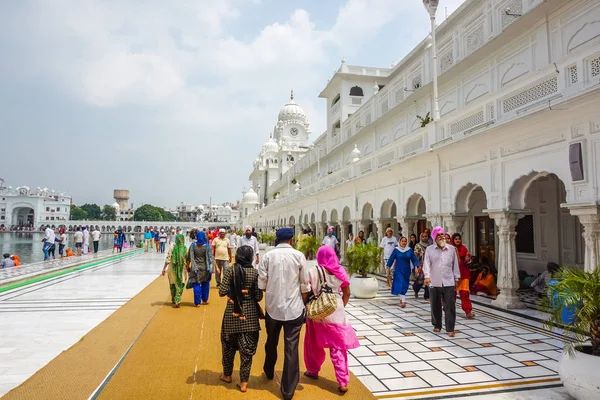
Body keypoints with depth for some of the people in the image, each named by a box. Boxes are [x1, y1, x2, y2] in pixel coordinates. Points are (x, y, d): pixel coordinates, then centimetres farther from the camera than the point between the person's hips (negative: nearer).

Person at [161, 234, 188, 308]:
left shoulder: (172, 247, -9)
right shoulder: (185, 248, -7)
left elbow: (168, 258, -9)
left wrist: (164, 268, -2)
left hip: (173, 269, 0)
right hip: (182, 269, 0)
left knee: (173, 284, 17)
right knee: (180, 285, 6)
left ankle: (174, 300, 31)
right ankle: (177, 301, -4)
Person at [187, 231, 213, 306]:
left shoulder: (193, 245, -7)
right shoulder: (206, 246, -9)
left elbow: (188, 257, -3)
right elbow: (210, 258, -10)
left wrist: (188, 266, 10)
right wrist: (210, 269, -6)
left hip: (195, 268, 0)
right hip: (204, 268, 0)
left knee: (196, 285, 5)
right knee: (205, 284, 16)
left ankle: (197, 302, 3)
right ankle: (205, 300, 25)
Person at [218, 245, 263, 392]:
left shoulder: (230, 270, -7)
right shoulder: (254, 272, -8)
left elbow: (222, 292, -11)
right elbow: (258, 296, -8)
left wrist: (232, 291, 8)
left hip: (232, 312, 1)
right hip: (249, 313, -1)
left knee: (228, 344, 20)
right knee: (247, 348, 8)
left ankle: (227, 375, 36)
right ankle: (244, 382, 14)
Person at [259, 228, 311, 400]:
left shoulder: (268, 256, -4)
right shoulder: (299, 256, -6)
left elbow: (262, 284, -4)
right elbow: (305, 285, -3)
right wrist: (304, 303, 10)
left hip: (272, 307, 2)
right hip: (294, 308, -2)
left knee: (271, 342, 23)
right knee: (291, 348, 5)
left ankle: (269, 372, 46)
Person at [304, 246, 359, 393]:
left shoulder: (313, 272, -9)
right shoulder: (340, 271, -2)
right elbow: (347, 293, 3)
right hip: (336, 313, 1)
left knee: (315, 343, 20)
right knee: (338, 347, 8)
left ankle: (313, 371, 37)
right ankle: (343, 382, 7)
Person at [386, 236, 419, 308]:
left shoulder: (410, 250, 1)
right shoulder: (396, 250, -4)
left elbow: (414, 259, 1)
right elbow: (391, 259, 0)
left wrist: (416, 266, -13)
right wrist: (388, 268, -1)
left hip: (407, 270, 3)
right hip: (398, 270, -3)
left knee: (405, 285, 11)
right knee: (401, 285, -13)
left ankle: (401, 299, 29)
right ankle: (403, 301, -15)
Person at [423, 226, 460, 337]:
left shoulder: (452, 249, 7)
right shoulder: (429, 249, 2)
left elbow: (455, 264, 11)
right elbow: (426, 263, -6)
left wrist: (456, 278, 12)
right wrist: (427, 276, -20)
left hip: (448, 283, 0)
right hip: (434, 283, 0)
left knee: (450, 306, -2)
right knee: (435, 306, 10)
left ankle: (450, 329, 6)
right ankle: (437, 325, 27)